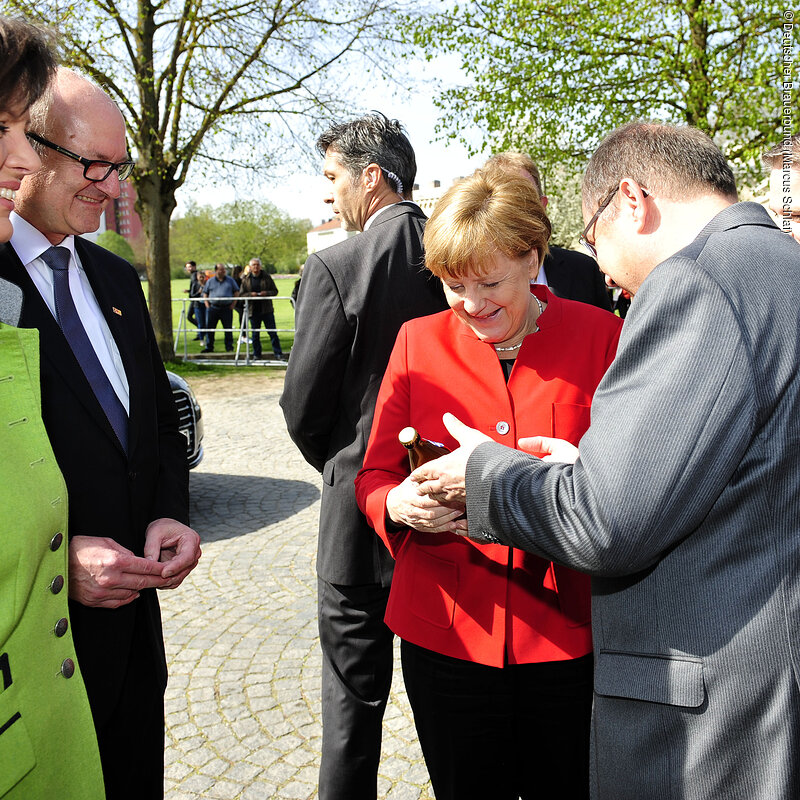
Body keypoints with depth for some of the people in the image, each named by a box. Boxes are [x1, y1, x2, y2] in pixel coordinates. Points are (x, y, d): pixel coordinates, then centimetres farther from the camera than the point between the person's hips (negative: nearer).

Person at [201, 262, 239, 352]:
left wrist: (233, 304, 1)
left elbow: (236, 292, 11)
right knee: (209, 328, 2)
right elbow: (205, 293, 15)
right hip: (213, 307, 1)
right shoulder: (210, 281, 9)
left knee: (228, 329, 0)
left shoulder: (230, 280, 8)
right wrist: (207, 304, 2)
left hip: (227, 308, -1)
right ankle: (209, 347, 10)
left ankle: (229, 347, 8)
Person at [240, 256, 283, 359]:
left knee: (272, 332, 0)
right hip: (253, 311, 1)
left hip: (267, 310, -1)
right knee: (255, 334, 7)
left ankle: (278, 353, 5)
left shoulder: (267, 277, 3)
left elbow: (275, 291, 6)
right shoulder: (245, 279, 6)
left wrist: (266, 293, -14)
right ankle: (256, 354, 18)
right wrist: (250, 294, -13)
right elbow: (242, 294, 7)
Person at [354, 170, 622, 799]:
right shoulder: (420, 342, 2)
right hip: (447, 636, 2)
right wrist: (399, 504, -19)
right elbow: (373, 476, 4)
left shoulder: (602, 336, -3)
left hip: (569, 637, -1)